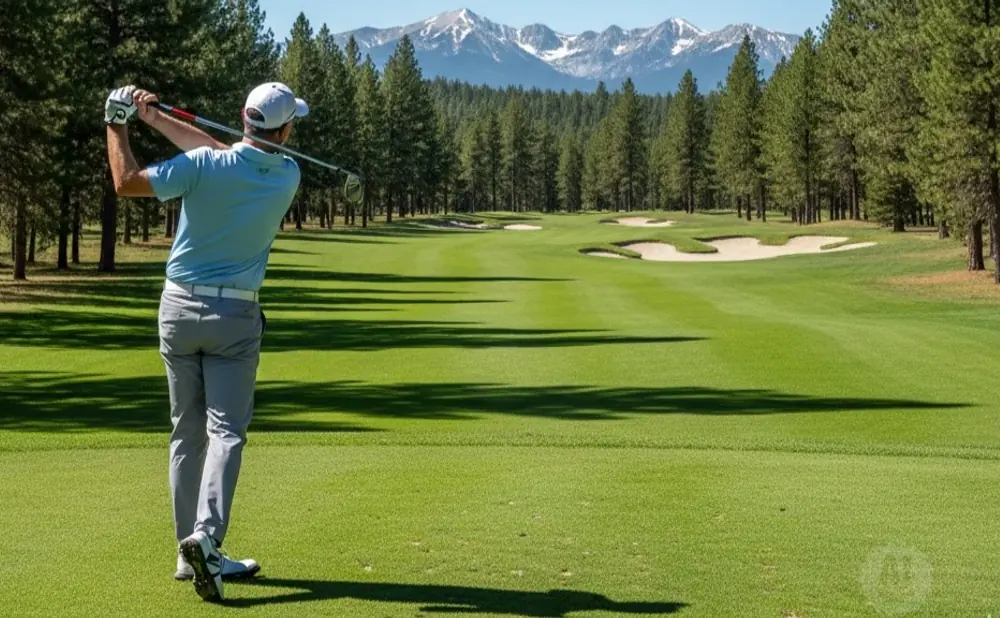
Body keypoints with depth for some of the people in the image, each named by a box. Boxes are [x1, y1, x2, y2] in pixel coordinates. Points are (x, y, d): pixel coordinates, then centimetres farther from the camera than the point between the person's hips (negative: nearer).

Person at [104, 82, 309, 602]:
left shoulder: (204, 167, -12)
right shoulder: (287, 177, -5)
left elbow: (126, 183, -7)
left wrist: (117, 124, 6)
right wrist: (157, 119, 9)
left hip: (179, 307, 1)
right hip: (234, 315, -1)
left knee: (186, 431, 9)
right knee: (226, 430, -2)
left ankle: (190, 550, 12)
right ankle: (205, 536, -22)